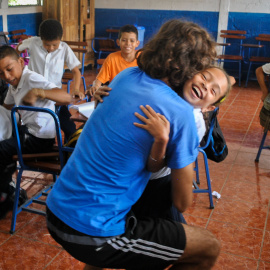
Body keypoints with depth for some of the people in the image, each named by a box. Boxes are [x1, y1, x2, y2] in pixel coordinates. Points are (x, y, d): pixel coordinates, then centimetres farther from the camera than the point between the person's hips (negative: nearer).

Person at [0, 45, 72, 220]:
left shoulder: (32, 79, -21)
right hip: (28, 130, 9)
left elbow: (67, 98, -36)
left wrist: (37, 92, -50)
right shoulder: (15, 83, 7)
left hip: (41, 138, -9)